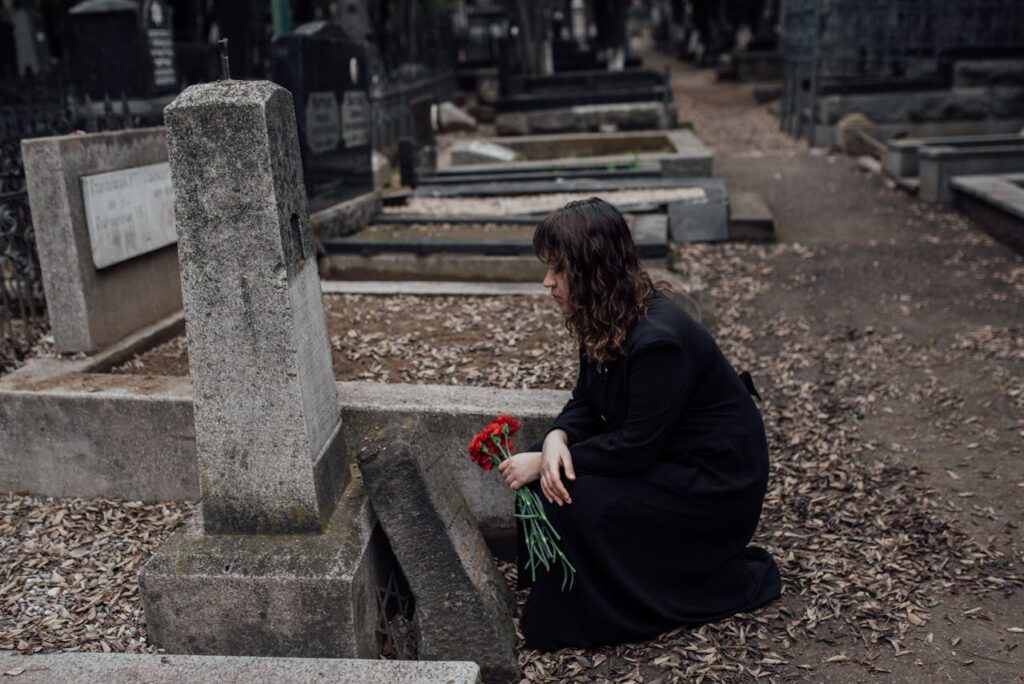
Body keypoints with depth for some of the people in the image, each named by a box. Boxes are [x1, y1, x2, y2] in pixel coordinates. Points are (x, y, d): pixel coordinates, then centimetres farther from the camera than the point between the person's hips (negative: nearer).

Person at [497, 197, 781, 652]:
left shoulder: (658, 339, -30)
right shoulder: (605, 321, -2)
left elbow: (638, 444, -27)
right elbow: (585, 404, 5)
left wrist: (542, 462, -22)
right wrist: (556, 438, -18)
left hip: (713, 484, -9)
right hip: (662, 458, 9)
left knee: (576, 503, -22)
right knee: (545, 478, -6)